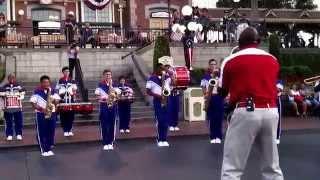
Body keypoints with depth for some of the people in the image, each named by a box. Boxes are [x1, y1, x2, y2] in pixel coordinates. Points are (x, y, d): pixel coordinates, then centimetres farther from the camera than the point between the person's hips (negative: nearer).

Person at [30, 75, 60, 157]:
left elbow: (57, 100, 3)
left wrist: (54, 101, -19)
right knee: (41, 133, 0)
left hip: (52, 114, 4)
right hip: (41, 114, -4)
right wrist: (41, 109, -21)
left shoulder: (53, 91, 5)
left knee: (51, 132, 7)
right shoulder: (37, 91, -6)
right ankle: (43, 150, 6)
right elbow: (33, 103, -10)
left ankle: (49, 149, 18)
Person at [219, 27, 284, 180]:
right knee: (272, 167, 17)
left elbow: (222, 92, 11)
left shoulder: (230, 61, 1)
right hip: (271, 112, 5)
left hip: (246, 112, -4)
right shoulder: (273, 60, 11)